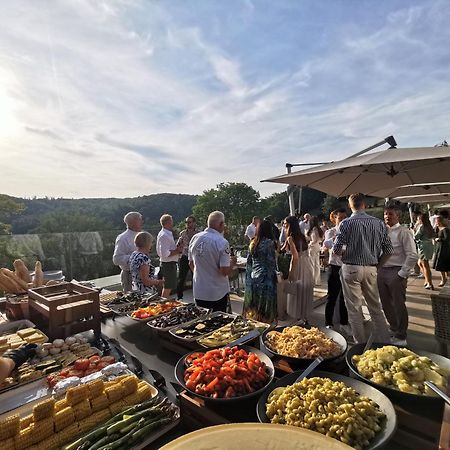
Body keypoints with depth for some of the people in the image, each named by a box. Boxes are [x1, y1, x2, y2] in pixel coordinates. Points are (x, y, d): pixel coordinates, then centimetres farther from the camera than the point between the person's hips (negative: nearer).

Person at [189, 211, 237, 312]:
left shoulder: (195, 238, -3)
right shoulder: (222, 243, -20)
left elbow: (191, 264, 7)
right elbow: (225, 272, -21)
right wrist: (232, 263, -1)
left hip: (198, 292, 5)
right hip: (218, 294, -5)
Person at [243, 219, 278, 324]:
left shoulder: (252, 243, 7)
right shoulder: (269, 243, -11)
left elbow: (248, 262, 11)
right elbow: (272, 262, -12)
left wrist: (248, 279, 17)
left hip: (253, 278, 6)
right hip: (265, 279, -6)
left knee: (253, 308, 16)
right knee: (265, 309, 4)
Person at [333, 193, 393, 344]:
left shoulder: (346, 223, -10)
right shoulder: (378, 223, 1)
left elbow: (336, 250, -12)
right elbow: (389, 250, 1)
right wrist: (377, 265, 13)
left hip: (351, 268, -4)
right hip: (371, 269, 4)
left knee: (354, 309, 8)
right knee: (375, 307, 18)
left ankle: (361, 344, 18)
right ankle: (384, 342, 27)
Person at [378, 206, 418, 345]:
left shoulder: (403, 232, -8)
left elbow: (412, 256, -13)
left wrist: (402, 274, -14)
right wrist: (377, 269, 6)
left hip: (396, 273, -6)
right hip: (382, 271, 6)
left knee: (398, 305, 4)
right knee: (386, 304, 16)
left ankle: (400, 336, 21)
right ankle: (394, 329, 37)